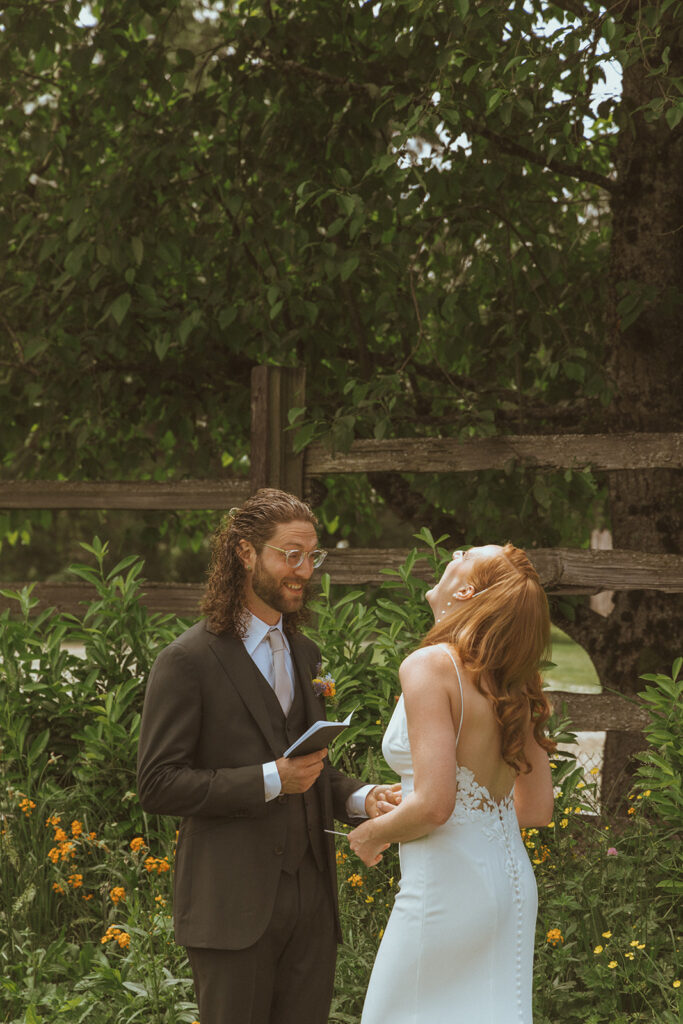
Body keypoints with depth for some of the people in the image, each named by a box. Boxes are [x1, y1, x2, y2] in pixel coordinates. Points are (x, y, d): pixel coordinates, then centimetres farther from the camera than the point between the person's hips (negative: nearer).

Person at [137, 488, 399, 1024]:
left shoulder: (306, 654, 15)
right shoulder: (188, 661, -8)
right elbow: (158, 785, -13)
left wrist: (361, 798, 3)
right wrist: (269, 780, -19)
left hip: (311, 899, 6)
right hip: (233, 907, -6)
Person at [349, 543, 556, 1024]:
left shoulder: (431, 665, -15)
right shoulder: (512, 683, 8)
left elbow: (434, 804, -21)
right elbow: (538, 809, 11)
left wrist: (373, 834, -3)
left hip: (449, 881, -8)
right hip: (512, 877, 8)